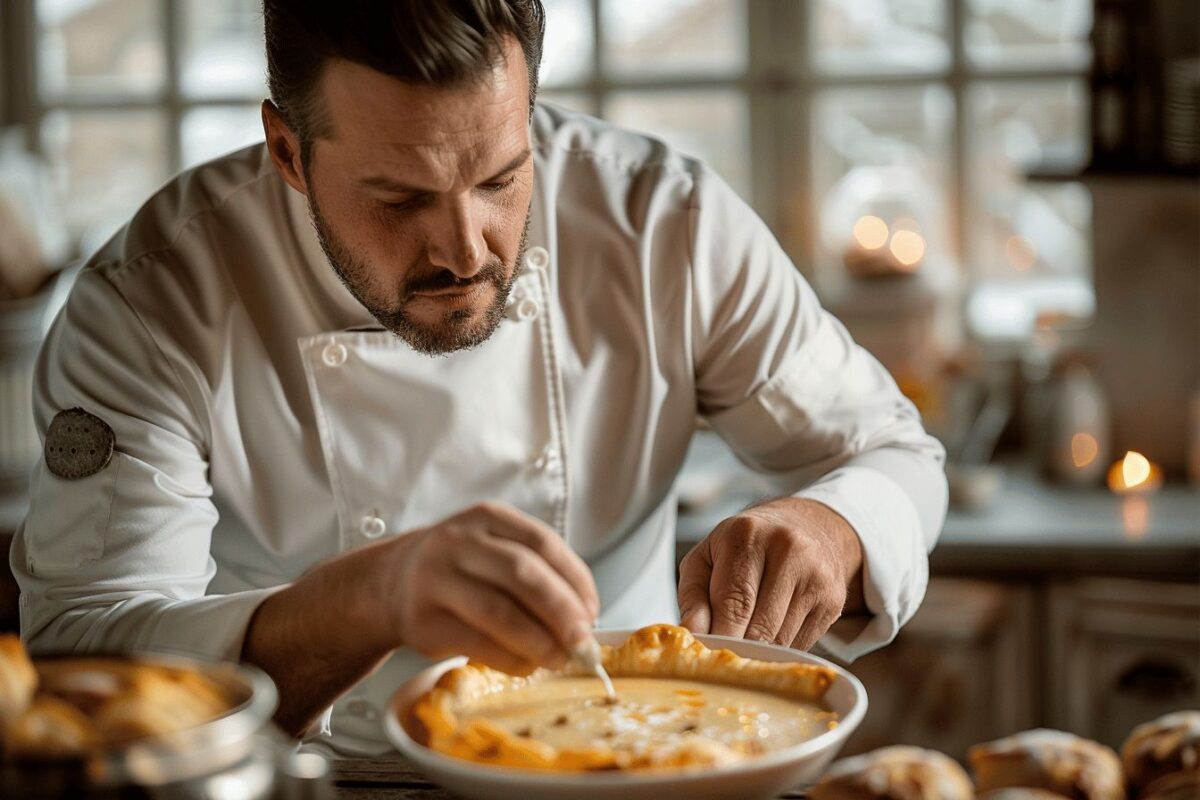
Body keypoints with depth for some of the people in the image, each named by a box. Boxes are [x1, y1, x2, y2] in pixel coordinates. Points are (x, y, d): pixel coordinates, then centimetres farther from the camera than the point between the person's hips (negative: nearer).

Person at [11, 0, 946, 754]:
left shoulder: (665, 219, -10)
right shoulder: (157, 299, -16)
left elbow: (892, 455, -1)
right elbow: (75, 657, -26)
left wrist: (824, 531, -24)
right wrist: (368, 599, -43)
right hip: (324, 775, -1)